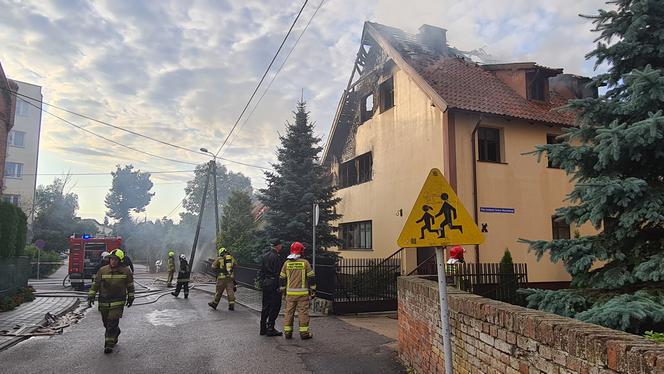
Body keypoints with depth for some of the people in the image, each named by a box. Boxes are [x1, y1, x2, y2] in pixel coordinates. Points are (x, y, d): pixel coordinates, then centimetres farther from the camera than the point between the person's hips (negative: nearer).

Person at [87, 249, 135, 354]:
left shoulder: (125, 271, -4)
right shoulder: (102, 270, -1)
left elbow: (130, 285, 7)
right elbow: (95, 284, 4)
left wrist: (130, 298, 11)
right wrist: (91, 296, -3)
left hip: (118, 302, -3)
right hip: (104, 302, 3)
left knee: (112, 323, -11)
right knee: (106, 323, 15)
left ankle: (109, 344, -4)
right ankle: (116, 333, 43)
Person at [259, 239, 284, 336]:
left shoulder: (265, 256, 11)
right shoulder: (277, 257, -15)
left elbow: (261, 271, 15)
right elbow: (278, 273, -18)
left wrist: (263, 280, 19)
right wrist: (279, 286, -15)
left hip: (265, 283, 9)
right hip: (274, 284, -9)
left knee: (266, 306, 14)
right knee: (275, 306, 0)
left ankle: (263, 328, 20)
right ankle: (270, 328, 2)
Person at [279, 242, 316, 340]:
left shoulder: (286, 263, 4)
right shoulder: (305, 263, -5)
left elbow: (282, 278, 9)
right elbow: (311, 277, -4)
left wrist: (283, 289, 19)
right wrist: (313, 289, 5)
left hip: (290, 293, 3)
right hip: (302, 292, -3)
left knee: (289, 312, 10)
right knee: (303, 312, 3)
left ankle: (287, 332, 14)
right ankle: (304, 333, 6)